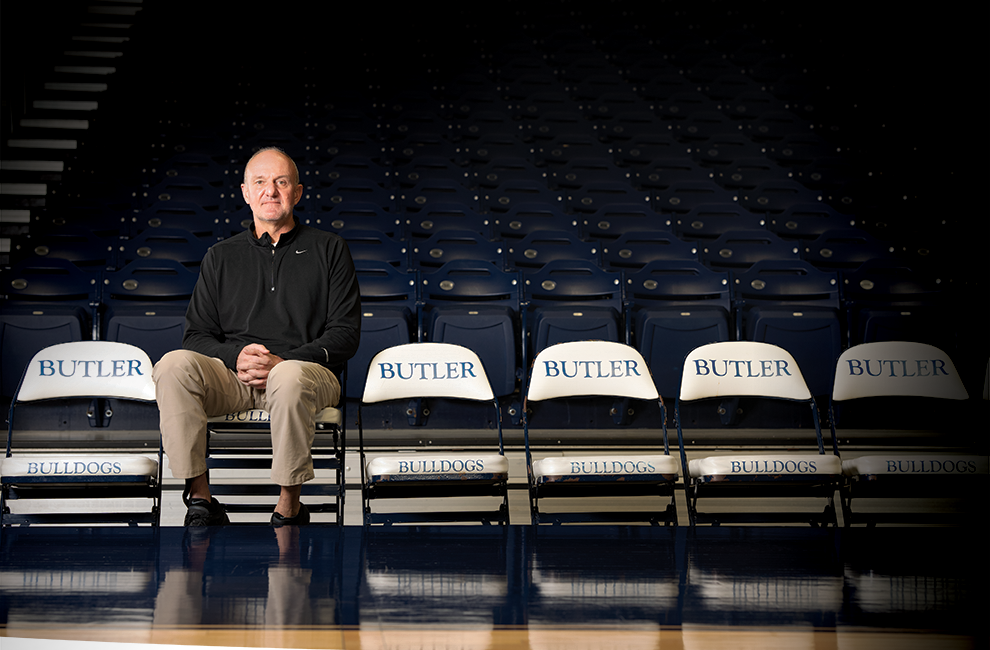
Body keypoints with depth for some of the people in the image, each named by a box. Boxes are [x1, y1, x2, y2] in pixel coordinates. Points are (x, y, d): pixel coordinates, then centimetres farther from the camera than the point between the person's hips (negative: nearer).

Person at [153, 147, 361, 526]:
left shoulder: (328, 250, 15)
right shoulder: (221, 257, 22)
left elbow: (346, 333, 5)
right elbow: (197, 335, 15)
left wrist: (282, 362, -11)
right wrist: (236, 357, -9)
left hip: (308, 370, -2)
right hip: (230, 376, 3)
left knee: (290, 377, -41)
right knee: (174, 365, -30)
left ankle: (289, 509, -25)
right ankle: (200, 501, -26)